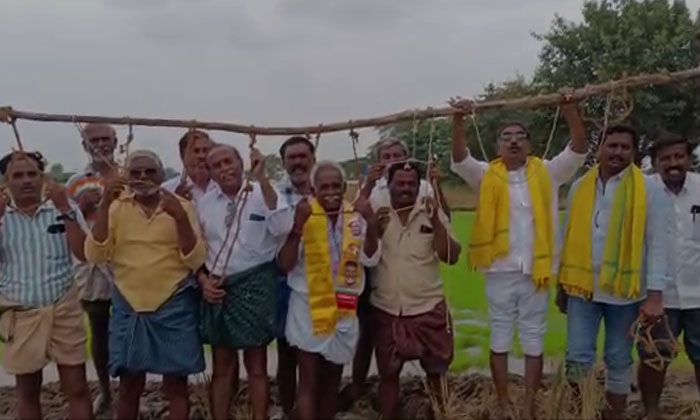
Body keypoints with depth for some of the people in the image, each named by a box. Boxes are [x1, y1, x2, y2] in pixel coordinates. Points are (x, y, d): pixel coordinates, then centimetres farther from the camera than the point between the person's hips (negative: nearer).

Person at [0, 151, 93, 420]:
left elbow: (84, 254, -10)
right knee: (27, 392, 14)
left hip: (64, 309, 0)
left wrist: (65, 211, -16)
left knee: (77, 388, 5)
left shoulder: (64, 208, -1)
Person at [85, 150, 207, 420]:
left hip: (174, 305, -1)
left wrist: (180, 218, -21)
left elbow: (195, 260, -8)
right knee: (129, 384, 10)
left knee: (176, 385, 7)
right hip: (128, 306, 1)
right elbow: (94, 256, -8)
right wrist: (105, 205, -16)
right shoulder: (116, 207, 3)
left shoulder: (181, 206, -2)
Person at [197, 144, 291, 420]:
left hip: (254, 285, -3)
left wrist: (261, 179, -25)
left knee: (256, 365, 7)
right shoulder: (205, 203, 7)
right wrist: (203, 280, -3)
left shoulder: (262, 194, -5)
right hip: (216, 287, 4)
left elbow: (281, 228, -23)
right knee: (222, 366, 13)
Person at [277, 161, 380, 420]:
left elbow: (370, 260, -8)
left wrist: (371, 225, -22)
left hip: (344, 308, 3)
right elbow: (284, 265, -14)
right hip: (308, 307, -3)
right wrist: (297, 227, -27)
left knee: (332, 381, 17)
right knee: (309, 382, 2)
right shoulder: (304, 216, -10)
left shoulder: (356, 216, -2)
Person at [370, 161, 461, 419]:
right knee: (388, 374, 12)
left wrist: (435, 221, -18)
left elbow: (451, 257, -8)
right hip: (386, 311, 1)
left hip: (428, 309, 0)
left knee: (436, 372, 12)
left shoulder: (432, 214, -1)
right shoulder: (377, 215, 0)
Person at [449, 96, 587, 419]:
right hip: (500, 270, 0)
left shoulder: (546, 173, 3)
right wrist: (458, 121, -24)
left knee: (534, 341, 10)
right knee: (500, 338, 11)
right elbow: (459, 159, -11)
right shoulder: (487, 176, 2)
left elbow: (578, 151, -6)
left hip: (535, 270, 0)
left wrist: (571, 112, -20)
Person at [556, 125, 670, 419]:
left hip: (624, 290, -2)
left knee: (619, 360, 11)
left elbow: (657, 245, -7)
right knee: (578, 357, 1)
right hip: (582, 286, 2)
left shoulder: (649, 190, -4)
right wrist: (561, 284, 10)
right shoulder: (579, 187, 5)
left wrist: (654, 295, -13)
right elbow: (568, 238, 9)